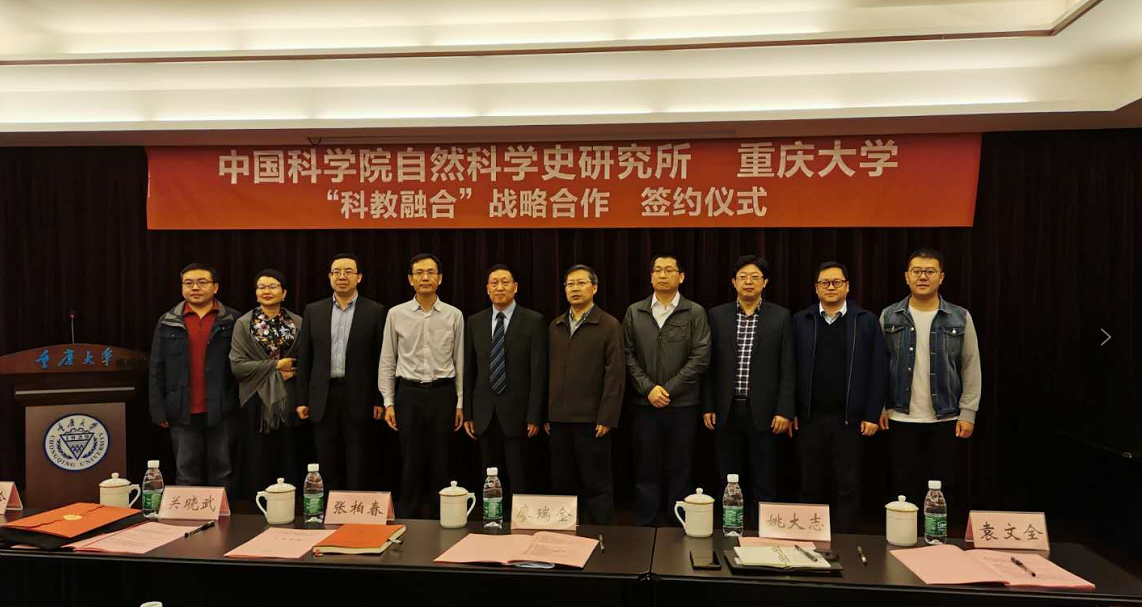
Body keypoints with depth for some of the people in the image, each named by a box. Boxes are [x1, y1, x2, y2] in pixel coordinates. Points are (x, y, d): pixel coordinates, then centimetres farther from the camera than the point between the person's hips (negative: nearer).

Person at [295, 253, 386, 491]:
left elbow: (382, 359, -1)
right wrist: (302, 399, 5)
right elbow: (304, 358, 9)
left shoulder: (375, 312, 0)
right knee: (328, 469, 9)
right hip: (323, 398, 3)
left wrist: (380, 400, -5)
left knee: (360, 470, 2)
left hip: (360, 398, -2)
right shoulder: (313, 311, 8)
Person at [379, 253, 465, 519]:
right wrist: (388, 402, 1)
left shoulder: (454, 315, 1)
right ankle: (407, 518, 17)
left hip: (443, 392, 0)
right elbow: (387, 361, 5)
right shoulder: (396, 314, 1)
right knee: (411, 461, 5)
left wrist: (460, 403, 2)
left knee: (440, 462, 6)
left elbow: (460, 361, 4)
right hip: (409, 393, 0)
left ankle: (439, 521, 18)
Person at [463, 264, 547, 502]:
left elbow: (539, 371, -6)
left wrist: (535, 416, -10)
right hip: (484, 413, 4)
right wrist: (467, 413, 7)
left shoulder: (533, 321, -3)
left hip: (517, 411, -4)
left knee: (519, 479, 0)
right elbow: (469, 370, 10)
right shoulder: (474, 322, 8)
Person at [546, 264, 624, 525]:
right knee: (562, 483, 11)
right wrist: (546, 414, 8)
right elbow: (550, 371, 13)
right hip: (559, 418, 5)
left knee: (596, 483, 3)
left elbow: (615, 375, -8)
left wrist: (606, 418, -14)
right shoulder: (555, 326, 13)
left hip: (591, 419, -5)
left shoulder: (609, 325, -3)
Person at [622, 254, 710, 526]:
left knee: (680, 470, 6)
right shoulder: (634, 312, 8)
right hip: (644, 404, 2)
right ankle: (645, 526, 17)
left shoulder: (695, 313, 1)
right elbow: (628, 355, 3)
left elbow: (700, 357, -5)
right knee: (646, 470, 7)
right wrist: (648, 388, -9)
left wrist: (668, 389, -10)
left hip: (683, 404, -1)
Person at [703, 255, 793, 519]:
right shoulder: (717, 315, 6)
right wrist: (708, 407, 2)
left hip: (763, 411, -1)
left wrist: (784, 410, -7)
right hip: (727, 410, 2)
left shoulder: (781, 317, 1)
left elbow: (787, 368, -1)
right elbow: (710, 365, 6)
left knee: (764, 482, 5)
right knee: (727, 481, 8)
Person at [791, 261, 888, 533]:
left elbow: (878, 370, 0)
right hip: (809, 418, 1)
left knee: (849, 487, 4)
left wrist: (872, 414, -5)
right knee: (812, 487, 9)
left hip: (849, 418, -1)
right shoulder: (800, 321, 6)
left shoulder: (867, 321, 3)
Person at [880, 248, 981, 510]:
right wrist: (878, 407, -1)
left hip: (946, 419, 0)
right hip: (900, 419, 0)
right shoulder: (889, 317, 2)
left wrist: (968, 413, -3)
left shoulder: (960, 318, 1)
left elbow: (971, 368, 2)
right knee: (904, 489, 6)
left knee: (942, 490, 6)